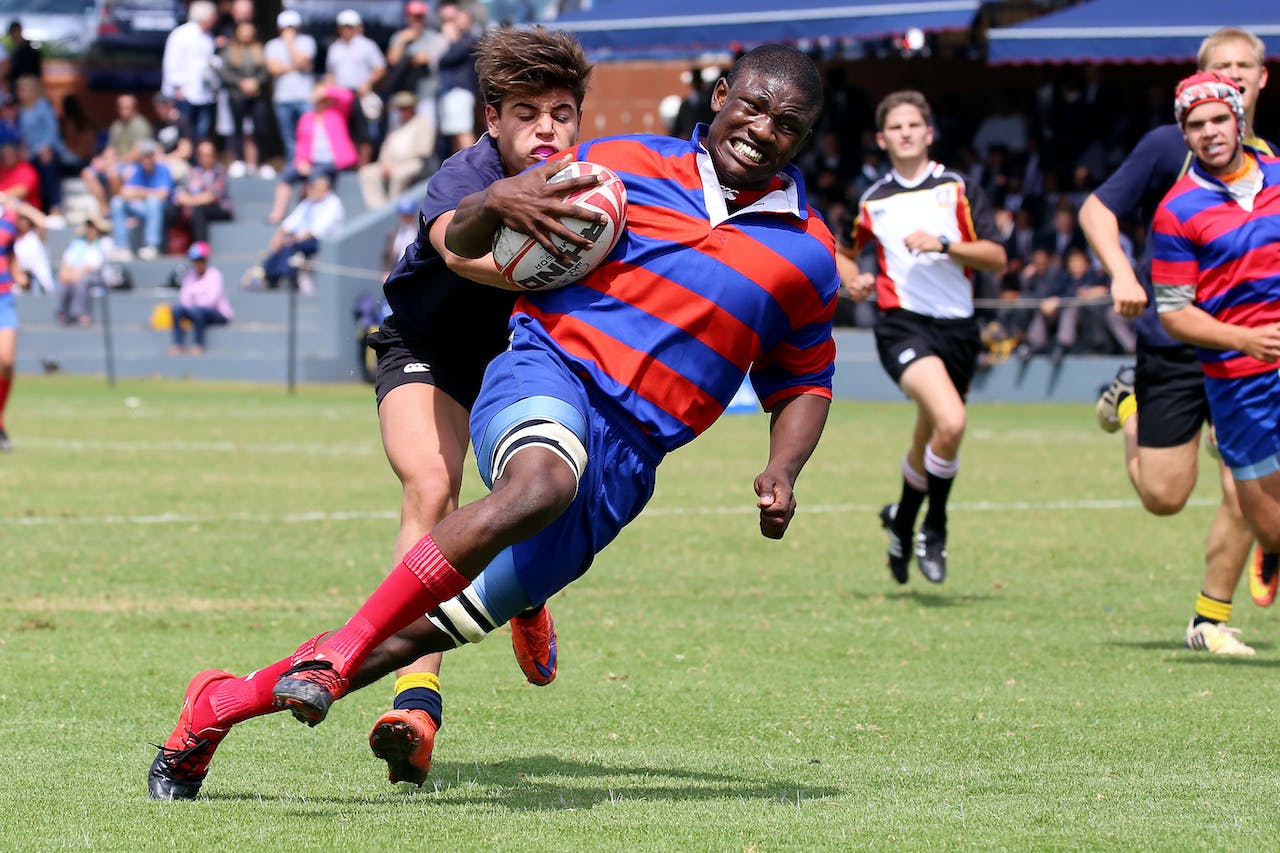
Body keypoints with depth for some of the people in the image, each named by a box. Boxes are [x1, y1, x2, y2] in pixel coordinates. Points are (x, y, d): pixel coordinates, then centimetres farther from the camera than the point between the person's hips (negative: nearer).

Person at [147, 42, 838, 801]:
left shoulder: (807, 254, 12)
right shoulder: (627, 164, 7)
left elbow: (804, 384, 24)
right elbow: (460, 242, 13)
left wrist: (782, 474, 4)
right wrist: (495, 203, -11)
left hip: (624, 465, 3)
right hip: (546, 375, -3)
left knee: (426, 628, -2)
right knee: (543, 479, -41)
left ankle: (219, 705, 10)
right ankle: (341, 649, -34)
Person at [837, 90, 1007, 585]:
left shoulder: (957, 189, 5)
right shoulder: (872, 201, 9)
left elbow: (997, 259, -2)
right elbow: (845, 251, 28)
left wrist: (943, 243, -16)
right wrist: (853, 280, 6)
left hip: (958, 326, 2)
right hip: (903, 324, -2)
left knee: (930, 442, 14)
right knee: (951, 422, -26)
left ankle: (904, 519, 41)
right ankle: (934, 527, -7)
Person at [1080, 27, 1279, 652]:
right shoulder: (1169, 146, -2)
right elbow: (1097, 208, -1)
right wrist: (1121, 273, -17)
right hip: (1172, 343, -3)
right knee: (1163, 497, 2)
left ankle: (1211, 620, 9)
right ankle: (1128, 402, 33)